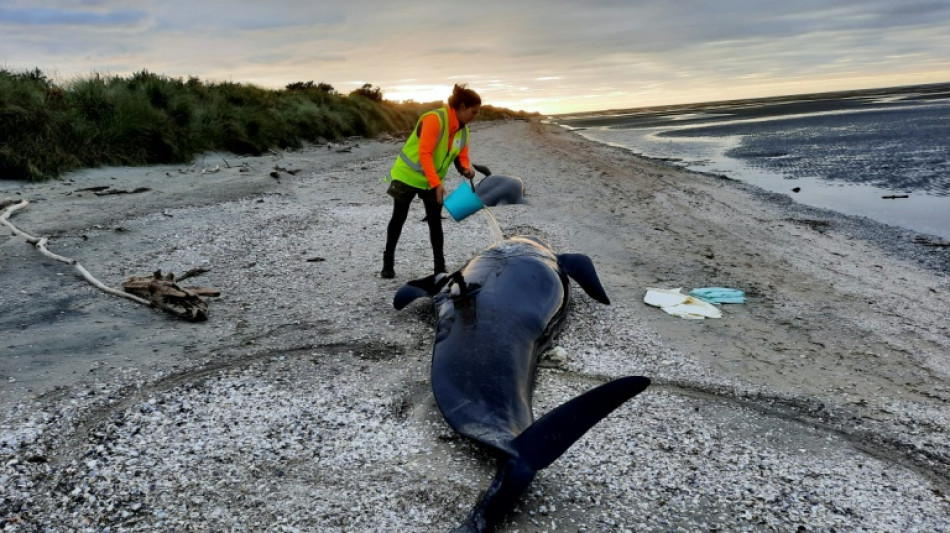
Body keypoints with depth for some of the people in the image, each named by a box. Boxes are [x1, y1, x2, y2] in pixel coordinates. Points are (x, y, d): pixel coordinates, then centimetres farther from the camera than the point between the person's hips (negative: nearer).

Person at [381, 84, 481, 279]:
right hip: (407, 175, -6)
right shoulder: (435, 119, -26)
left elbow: (462, 156, 3)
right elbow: (424, 154, -31)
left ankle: (439, 267, 7)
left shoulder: (463, 130, -2)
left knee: (435, 221, 2)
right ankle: (388, 263, 15)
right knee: (398, 219, 3)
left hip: (432, 181, 6)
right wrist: (436, 183, -35)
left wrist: (466, 168, -22)